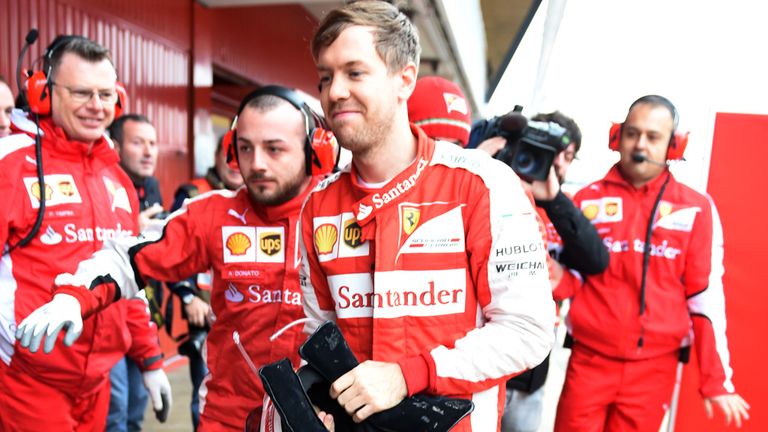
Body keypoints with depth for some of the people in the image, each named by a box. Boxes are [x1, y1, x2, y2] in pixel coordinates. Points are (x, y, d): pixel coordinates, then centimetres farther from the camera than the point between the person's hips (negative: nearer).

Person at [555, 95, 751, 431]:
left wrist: (716, 379, 2)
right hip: (588, 359, 1)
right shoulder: (589, 199, 3)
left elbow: (706, 298, 1)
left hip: (653, 368, 0)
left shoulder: (696, 209, 0)